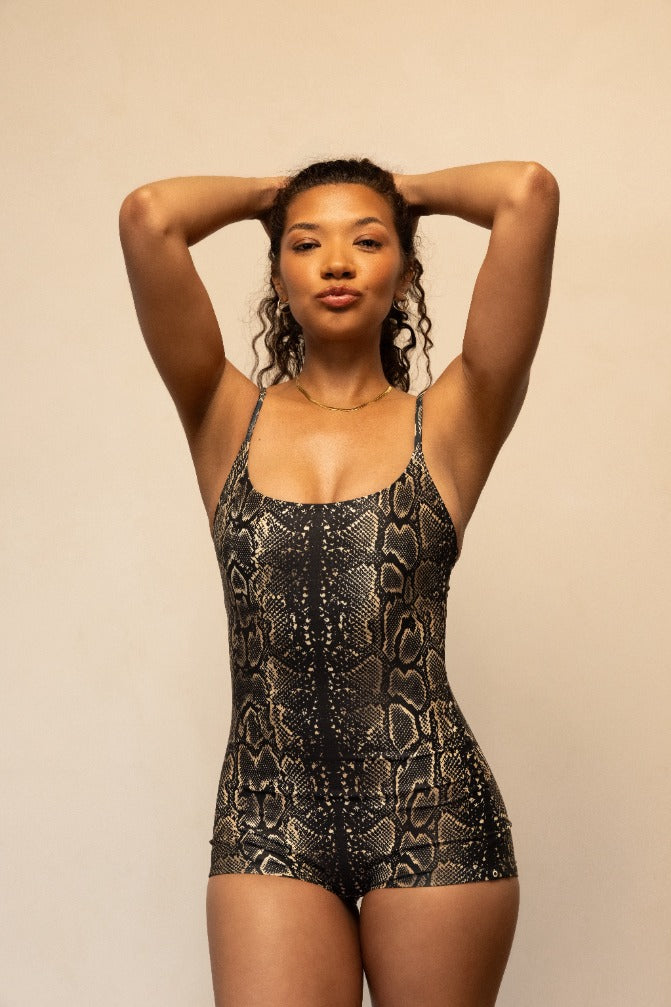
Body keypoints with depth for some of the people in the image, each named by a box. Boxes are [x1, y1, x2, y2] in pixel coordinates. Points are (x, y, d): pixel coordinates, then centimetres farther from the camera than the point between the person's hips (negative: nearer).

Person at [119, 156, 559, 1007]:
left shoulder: (450, 424, 2)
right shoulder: (227, 420, 6)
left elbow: (530, 193, -7)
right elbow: (148, 217, -5)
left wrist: (413, 190, 11)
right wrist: (271, 193, 12)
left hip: (433, 813, 0)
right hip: (269, 820, 1)